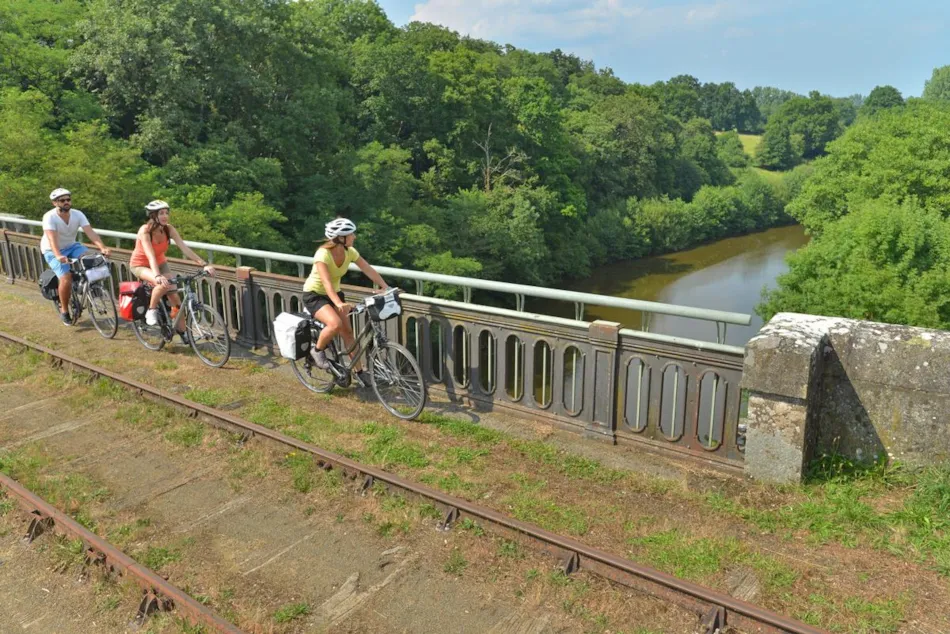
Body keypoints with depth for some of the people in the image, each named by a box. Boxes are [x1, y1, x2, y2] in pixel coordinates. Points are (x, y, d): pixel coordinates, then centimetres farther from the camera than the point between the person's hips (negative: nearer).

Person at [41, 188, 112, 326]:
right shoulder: (49, 217, -23)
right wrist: (58, 256, -53)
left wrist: (103, 248, -39)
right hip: (53, 251, -4)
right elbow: (52, 238, -36)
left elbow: (90, 232, -23)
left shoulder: (78, 214, -12)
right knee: (66, 277, -23)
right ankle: (64, 310, -3)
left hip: (72, 246, 4)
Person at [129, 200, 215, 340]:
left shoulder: (169, 229, -17)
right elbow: (150, 255, -40)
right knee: (163, 284, -35)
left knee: (174, 297, -7)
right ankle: (151, 311, -11)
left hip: (160, 263, 5)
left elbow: (185, 248, -24)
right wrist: (157, 276, -55)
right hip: (140, 265, -4)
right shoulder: (145, 230, -29)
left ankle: (181, 330, 11)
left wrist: (204, 264, -34)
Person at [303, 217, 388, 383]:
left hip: (334, 293, 6)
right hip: (314, 295, -6)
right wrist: (339, 304, -56)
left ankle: (359, 371, 11)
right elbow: (327, 283, -41)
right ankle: (317, 351, -3)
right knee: (335, 324, -30)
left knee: (347, 331, 0)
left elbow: (369, 270, -13)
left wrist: (386, 288, -25)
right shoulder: (323, 254, -30)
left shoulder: (350, 252, -12)